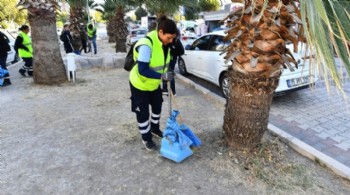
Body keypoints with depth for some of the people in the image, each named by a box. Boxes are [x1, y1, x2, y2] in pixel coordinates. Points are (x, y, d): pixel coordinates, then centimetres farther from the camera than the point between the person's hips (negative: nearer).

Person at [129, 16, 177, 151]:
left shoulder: (164, 43, -8)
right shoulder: (146, 45, -35)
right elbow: (143, 70, -36)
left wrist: (167, 77, 4)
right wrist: (162, 76, -39)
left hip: (154, 83, 8)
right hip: (139, 84, -8)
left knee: (157, 107, 21)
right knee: (143, 113, 4)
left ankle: (154, 128, 45)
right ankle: (146, 138, 25)